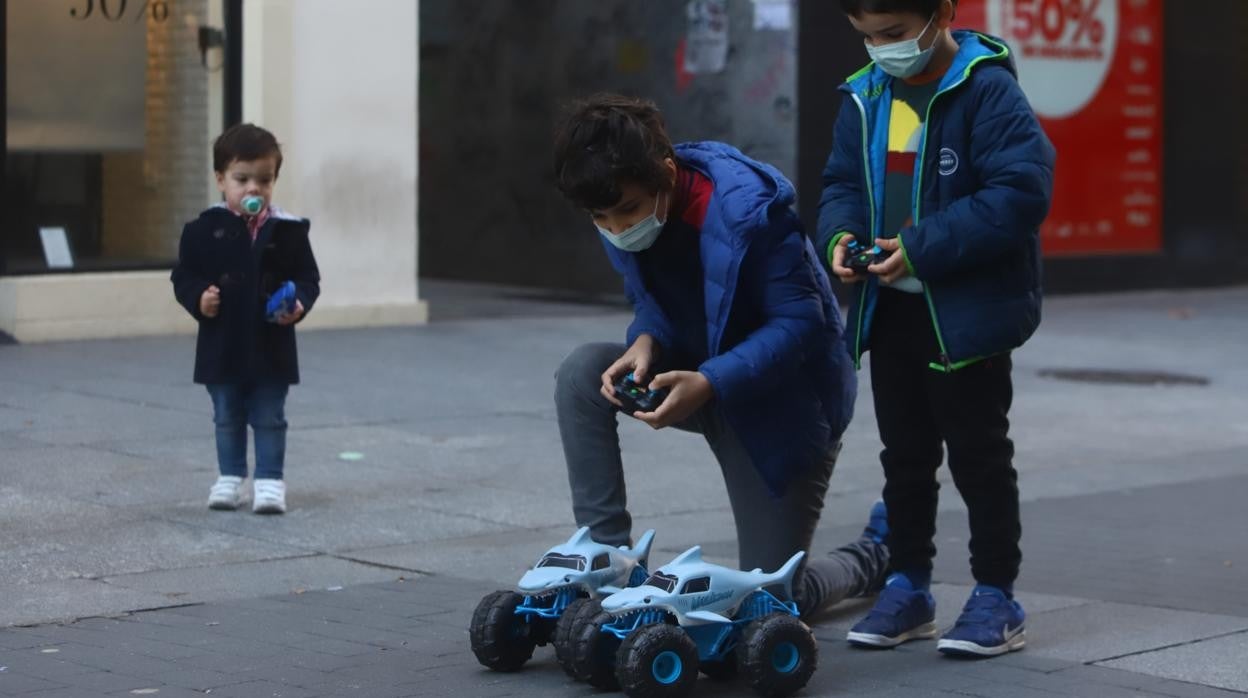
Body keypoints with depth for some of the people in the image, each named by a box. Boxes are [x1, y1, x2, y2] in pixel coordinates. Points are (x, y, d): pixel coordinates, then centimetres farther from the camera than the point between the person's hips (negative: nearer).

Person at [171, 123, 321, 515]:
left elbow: (307, 277, 1)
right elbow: (184, 275, 0)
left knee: (269, 419, 5)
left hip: (271, 346, -1)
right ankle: (230, 478, 25)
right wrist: (198, 298, -18)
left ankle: (270, 480, 13)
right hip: (222, 345, 1)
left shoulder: (288, 231, -4)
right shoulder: (204, 230, -5)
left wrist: (298, 305, -17)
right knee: (227, 419, 14)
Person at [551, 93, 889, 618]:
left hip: (783, 400, -6)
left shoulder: (748, 210, -31)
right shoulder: (622, 207, -11)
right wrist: (645, 343, -23)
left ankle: (879, 551, 29)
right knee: (581, 374, -21)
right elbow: (651, 301, 2)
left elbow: (800, 322, -28)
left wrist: (709, 383, -40)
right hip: (698, 378, 6)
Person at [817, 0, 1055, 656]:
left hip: (968, 312, -6)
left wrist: (923, 247, -24)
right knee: (905, 454, 15)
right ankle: (907, 586, 25)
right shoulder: (865, 97, 6)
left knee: (979, 455, 3)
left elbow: (1020, 192, -22)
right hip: (891, 308, 6)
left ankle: (996, 597, 12)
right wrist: (840, 233, -8)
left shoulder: (987, 91, -16)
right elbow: (842, 182, 14)